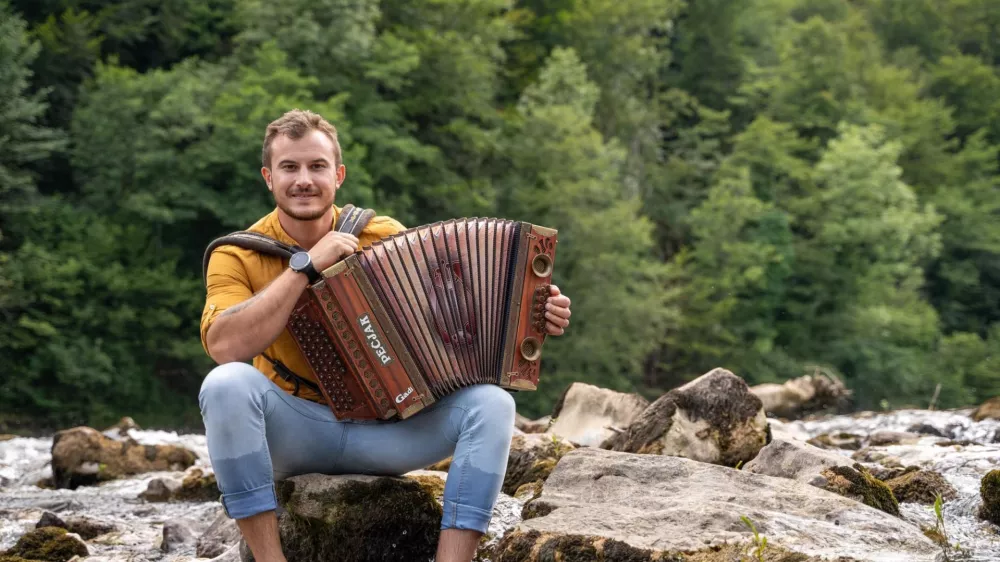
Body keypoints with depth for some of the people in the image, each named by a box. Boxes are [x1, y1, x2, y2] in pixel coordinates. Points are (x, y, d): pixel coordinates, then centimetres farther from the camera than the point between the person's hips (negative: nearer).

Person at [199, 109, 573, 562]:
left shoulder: (385, 237, -2)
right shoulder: (237, 256, -8)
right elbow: (226, 346, -25)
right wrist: (305, 266, -25)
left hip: (385, 427, 2)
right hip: (293, 431, -2)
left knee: (491, 403, -21)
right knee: (226, 383, -33)